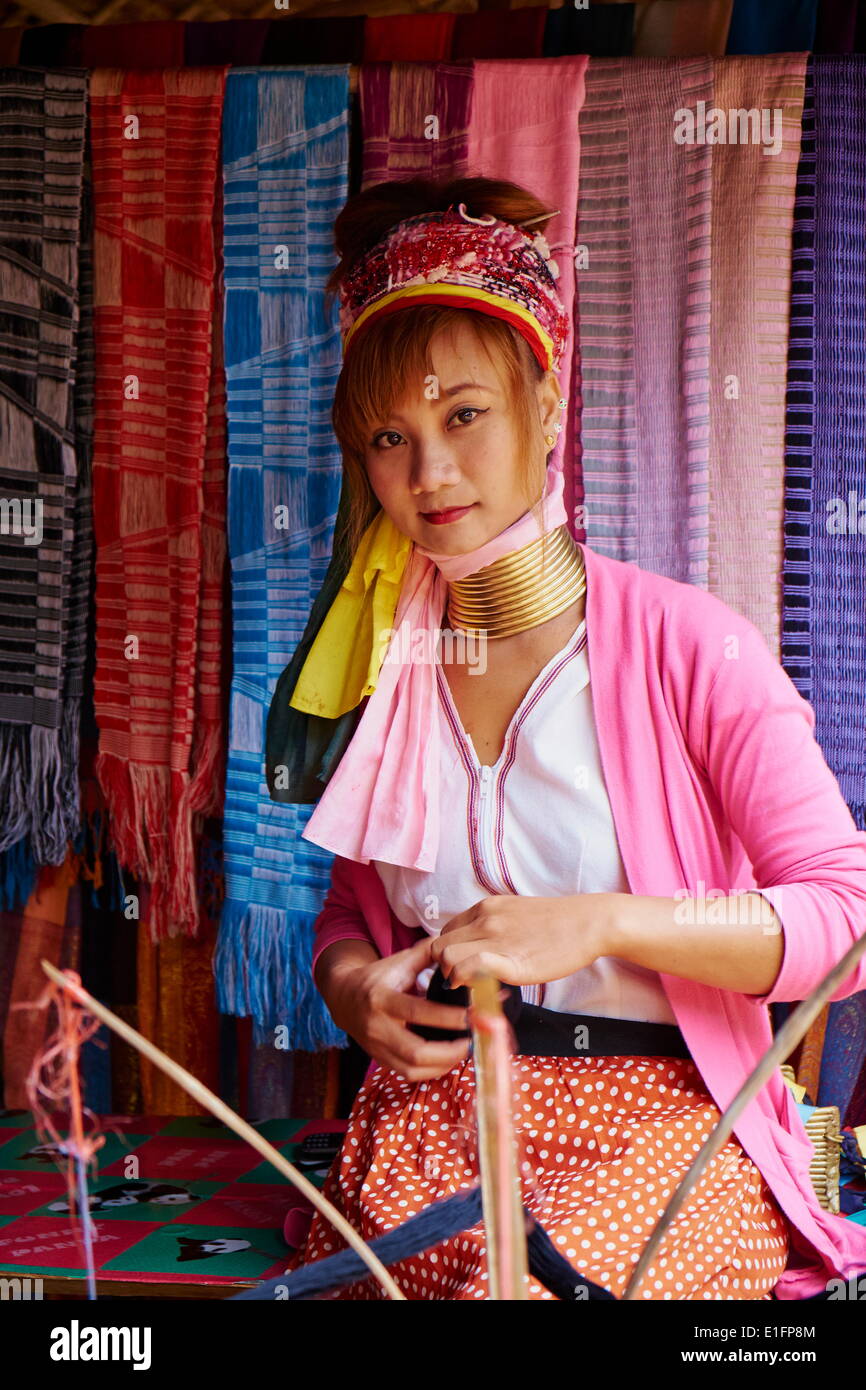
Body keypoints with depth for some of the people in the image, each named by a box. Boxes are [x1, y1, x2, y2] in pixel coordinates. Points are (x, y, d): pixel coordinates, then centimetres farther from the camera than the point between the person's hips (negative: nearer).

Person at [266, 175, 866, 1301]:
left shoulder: (684, 644, -8)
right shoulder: (388, 660, 5)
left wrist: (601, 922, -22)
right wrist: (353, 986, -6)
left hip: (659, 1114, -3)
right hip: (433, 1108, 4)